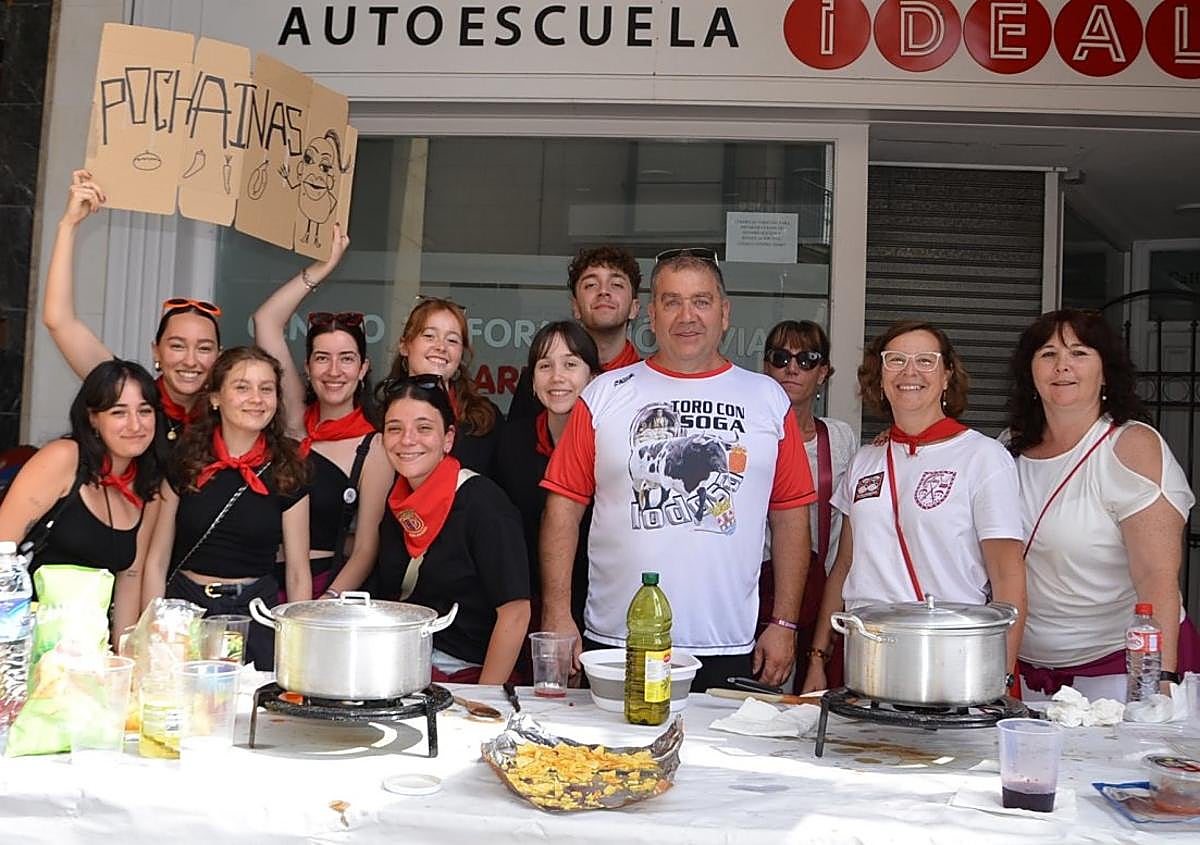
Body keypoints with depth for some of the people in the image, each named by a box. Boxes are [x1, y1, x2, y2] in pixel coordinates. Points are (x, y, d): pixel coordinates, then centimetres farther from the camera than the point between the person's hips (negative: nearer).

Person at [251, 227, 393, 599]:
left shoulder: (374, 449, -2)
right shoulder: (298, 418, 7)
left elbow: (366, 550, -4)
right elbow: (266, 321, 6)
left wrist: (326, 604, -18)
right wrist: (322, 268, 4)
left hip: (321, 586, -3)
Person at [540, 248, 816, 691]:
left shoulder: (768, 399, 7)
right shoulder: (605, 395, 4)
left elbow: (790, 516, 8)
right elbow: (564, 505, 2)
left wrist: (784, 624, 4)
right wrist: (557, 614, -4)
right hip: (615, 646, 0)